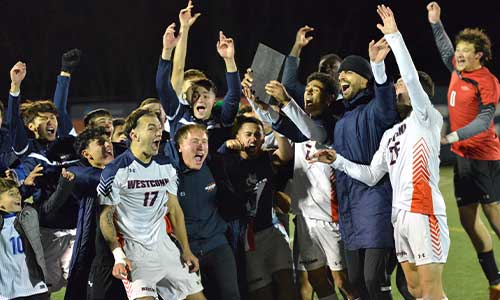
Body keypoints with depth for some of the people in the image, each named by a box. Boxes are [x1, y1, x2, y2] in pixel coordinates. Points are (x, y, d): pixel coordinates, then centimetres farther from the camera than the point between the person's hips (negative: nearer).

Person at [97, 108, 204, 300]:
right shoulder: (116, 170, -9)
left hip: (163, 245, 7)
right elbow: (106, 216, -8)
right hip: (134, 250, -7)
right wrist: (119, 257, -16)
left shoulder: (165, 167, 10)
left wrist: (186, 251, 13)